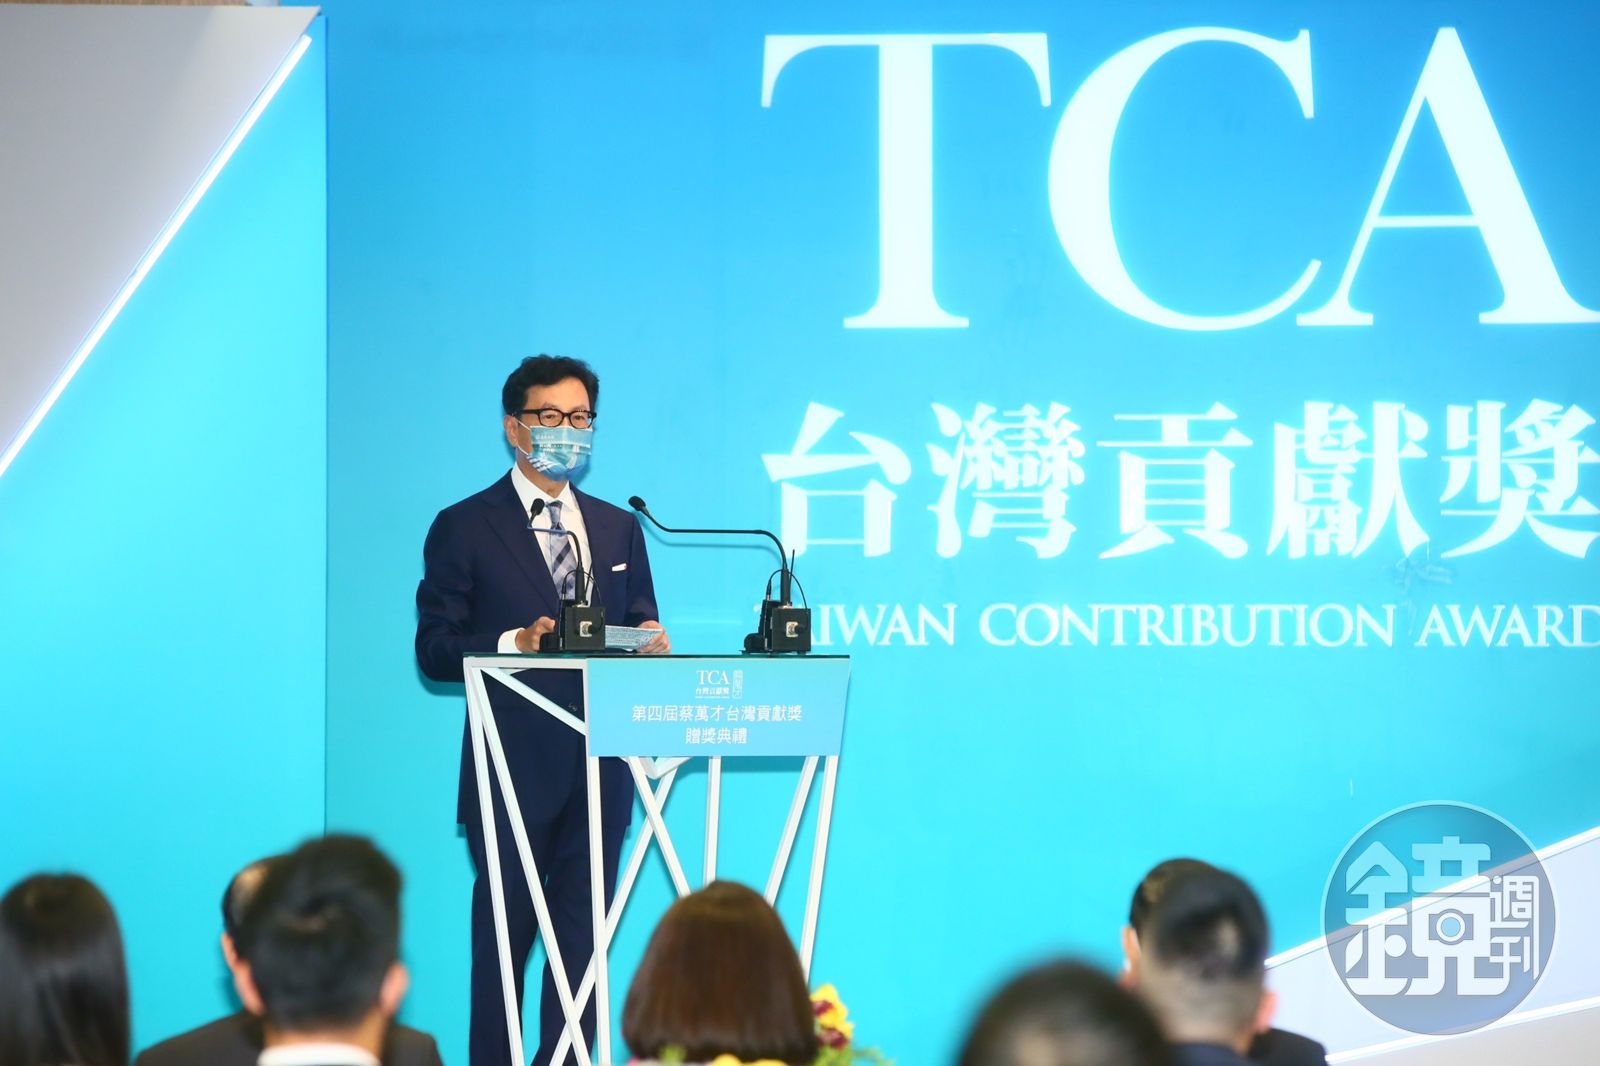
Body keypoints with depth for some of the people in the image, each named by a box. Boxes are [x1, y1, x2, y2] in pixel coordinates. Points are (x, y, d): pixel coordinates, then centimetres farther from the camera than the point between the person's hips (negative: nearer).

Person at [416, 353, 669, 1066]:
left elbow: (639, 633, 18)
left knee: (583, 938, 5)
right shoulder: (465, 528, 2)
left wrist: (649, 642, -6)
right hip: (516, 768, -4)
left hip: (599, 764, 4)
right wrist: (513, 645, -20)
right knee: (503, 935, -1)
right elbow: (434, 648, -3)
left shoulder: (618, 529, 17)